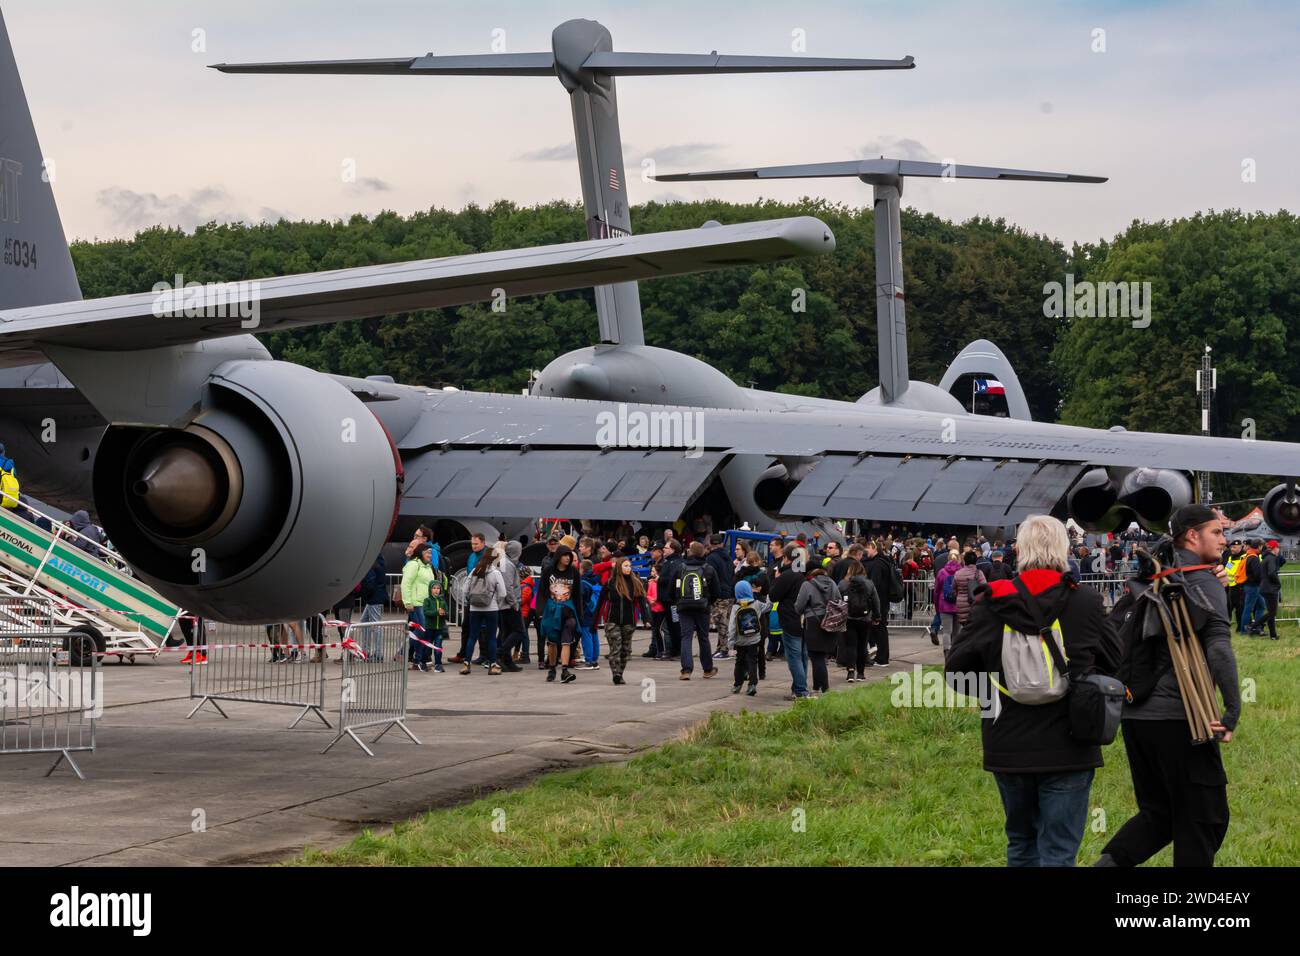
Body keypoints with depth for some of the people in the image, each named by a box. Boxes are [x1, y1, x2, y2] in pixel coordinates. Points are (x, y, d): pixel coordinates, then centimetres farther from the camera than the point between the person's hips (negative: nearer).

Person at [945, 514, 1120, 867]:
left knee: (1021, 844, 19)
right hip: (1068, 748, -2)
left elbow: (955, 668, -2)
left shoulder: (992, 605, -6)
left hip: (1008, 746, 2)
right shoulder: (1086, 603, -8)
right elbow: (1114, 666, 4)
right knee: (1058, 850, 1)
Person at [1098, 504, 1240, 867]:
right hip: (1179, 717, -7)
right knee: (1203, 820, 4)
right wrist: (1232, 712, -18)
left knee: (1157, 812, 18)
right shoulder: (1204, 584, -8)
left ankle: (1110, 862, -2)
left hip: (1134, 715, 7)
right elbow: (1219, 649, -20)